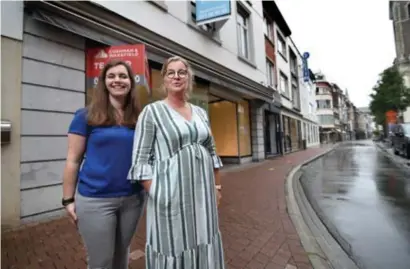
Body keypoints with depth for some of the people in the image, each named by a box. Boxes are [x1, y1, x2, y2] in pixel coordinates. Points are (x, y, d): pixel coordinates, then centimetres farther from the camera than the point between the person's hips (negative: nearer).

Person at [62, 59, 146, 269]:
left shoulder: (138, 118, 4)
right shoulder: (86, 116, -4)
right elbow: (73, 160, -2)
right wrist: (68, 200, -2)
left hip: (133, 198, 3)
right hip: (95, 200, -3)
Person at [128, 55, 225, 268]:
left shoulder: (200, 113, 10)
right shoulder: (152, 111, -5)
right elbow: (141, 160, -8)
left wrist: (217, 186, 12)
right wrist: (155, 194, -13)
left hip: (202, 193, 5)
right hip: (171, 194, -5)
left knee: (203, 247, 17)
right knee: (172, 248, 9)